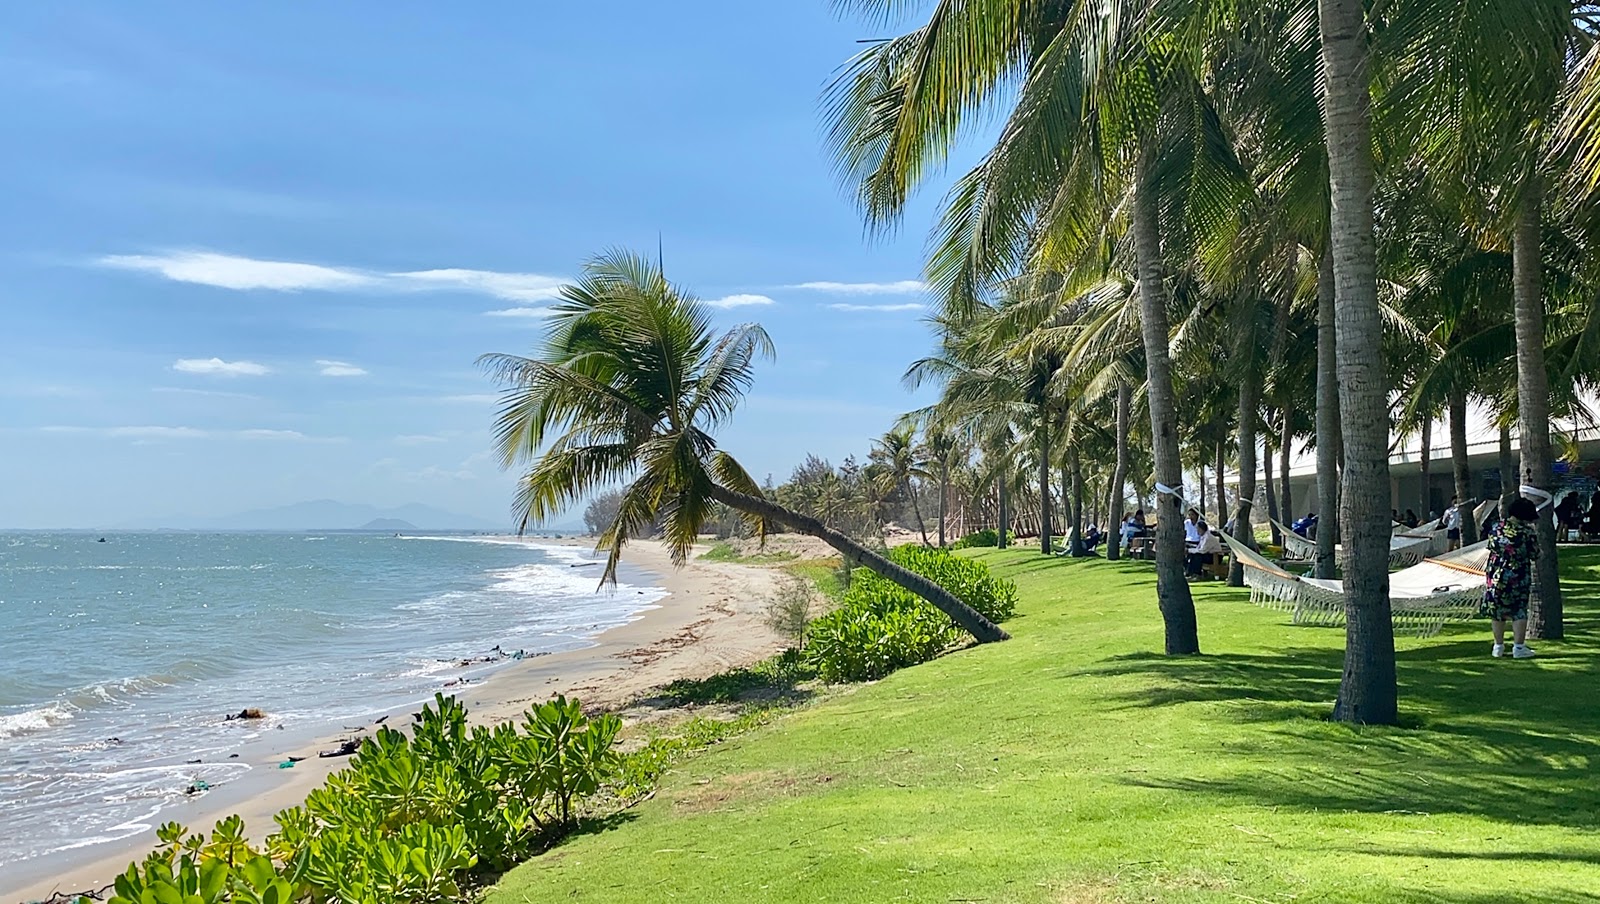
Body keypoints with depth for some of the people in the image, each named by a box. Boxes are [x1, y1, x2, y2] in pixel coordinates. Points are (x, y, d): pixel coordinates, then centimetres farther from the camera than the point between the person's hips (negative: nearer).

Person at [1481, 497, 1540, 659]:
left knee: (1497, 610, 11)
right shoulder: (1527, 532, -15)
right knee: (1519, 611, 7)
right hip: (1518, 577, -3)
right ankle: (1519, 647, 7)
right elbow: (1534, 554, -5)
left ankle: (1498, 646, 18)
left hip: (1495, 574, 4)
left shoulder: (1497, 528, -4)